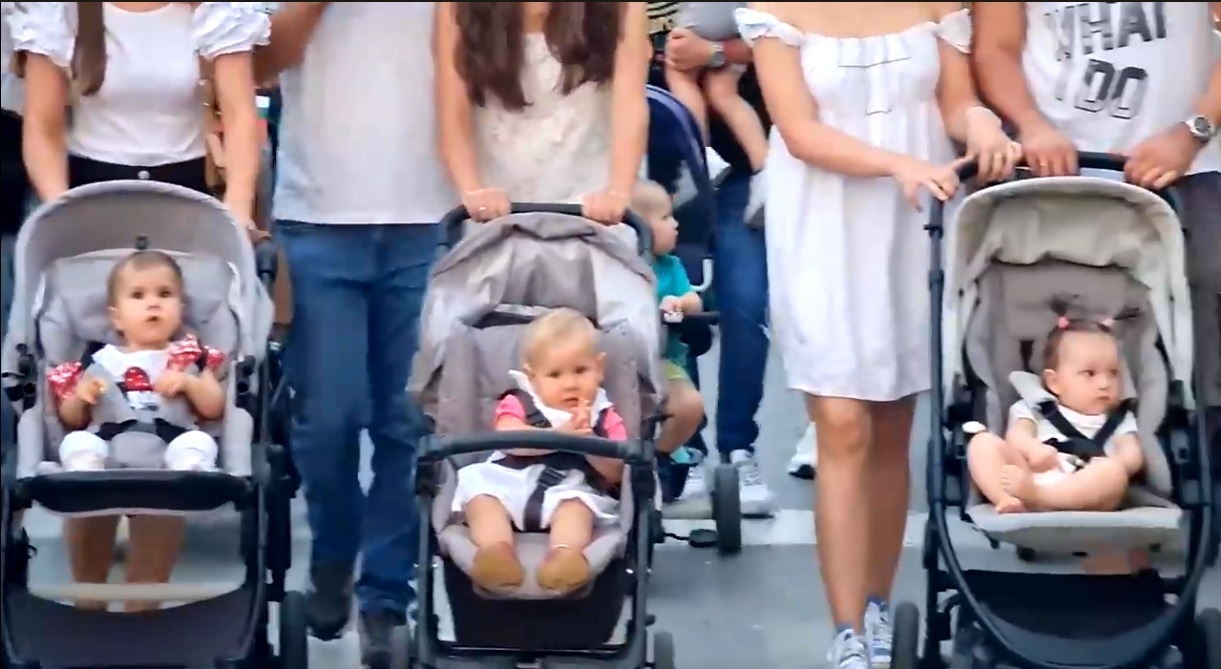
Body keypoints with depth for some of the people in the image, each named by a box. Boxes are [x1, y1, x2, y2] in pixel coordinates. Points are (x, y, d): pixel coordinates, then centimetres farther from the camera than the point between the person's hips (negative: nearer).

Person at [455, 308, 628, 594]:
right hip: (509, 484, 1)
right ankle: (497, 549, -52)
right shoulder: (519, 403, 15)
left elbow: (615, 474, 5)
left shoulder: (605, 417, 16)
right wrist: (561, 435, -19)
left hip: (570, 491, -1)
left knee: (575, 506, -33)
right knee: (479, 489, -27)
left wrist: (588, 442, -13)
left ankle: (566, 555, -62)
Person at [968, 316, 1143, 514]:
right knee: (984, 442, -17)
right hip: (1028, 476, 1)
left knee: (1114, 472, -33)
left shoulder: (1119, 421, 30)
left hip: (1082, 494, -1)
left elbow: (1133, 456, 12)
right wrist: (1032, 447, -17)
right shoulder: (1035, 409, 28)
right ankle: (1009, 500, -43)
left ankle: (1034, 496, -48)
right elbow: (1017, 436, 9)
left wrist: (1112, 468, -14)